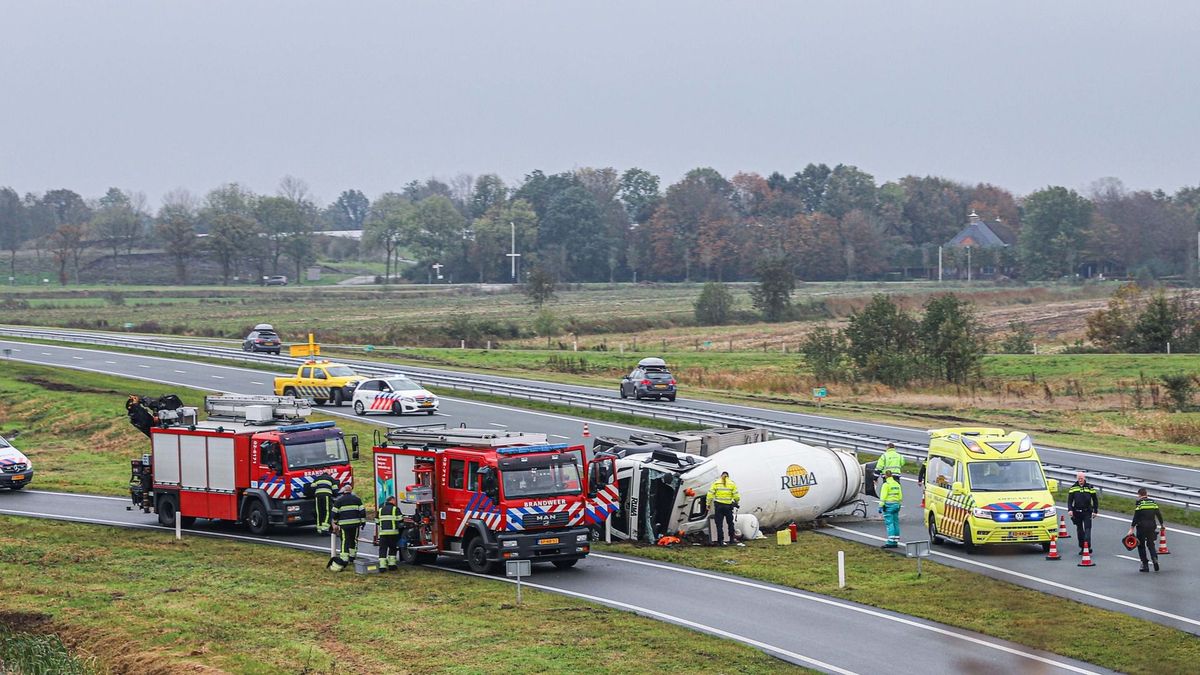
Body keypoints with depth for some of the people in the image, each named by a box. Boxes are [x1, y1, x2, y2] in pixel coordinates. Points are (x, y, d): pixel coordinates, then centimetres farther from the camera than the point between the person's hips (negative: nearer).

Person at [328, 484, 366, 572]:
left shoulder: (339, 501, 0)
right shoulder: (357, 499, 6)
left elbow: (335, 513, 2)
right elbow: (362, 511, 4)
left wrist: (335, 522, 17)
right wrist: (363, 522, 11)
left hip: (344, 525, -3)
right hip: (355, 524, 3)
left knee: (344, 542, -6)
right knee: (354, 541, 17)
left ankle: (343, 560, -15)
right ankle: (352, 557, 26)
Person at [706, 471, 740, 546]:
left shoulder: (716, 483, 2)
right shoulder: (732, 483, 3)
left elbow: (710, 494, -2)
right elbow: (736, 495, 0)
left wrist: (708, 504, 4)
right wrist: (737, 503, 19)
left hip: (718, 506, -1)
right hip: (728, 506, 1)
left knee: (719, 524, 4)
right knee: (730, 523, 17)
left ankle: (721, 540, 1)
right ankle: (731, 539, 21)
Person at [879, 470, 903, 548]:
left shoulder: (886, 484, -10)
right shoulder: (897, 484, 13)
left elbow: (883, 497, -15)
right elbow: (900, 496, 16)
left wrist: (881, 506, -13)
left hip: (888, 505, -7)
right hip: (896, 504, 7)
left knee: (889, 523, -9)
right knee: (895, 523, 10)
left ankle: (891, 542, -15)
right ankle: (896, 541, 12)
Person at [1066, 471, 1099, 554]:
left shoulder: (1090, 487, 3)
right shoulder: (1073, 487, 5)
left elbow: (1095, 500, 10)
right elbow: (1069, 500, 4)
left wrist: (1095, 511, 5)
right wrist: (1070, 509, -11)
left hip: (1087, 512, -2)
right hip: (1077, 512, 2)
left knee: (1087, 529, -14)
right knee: (1079, 530, 7)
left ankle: (1088, 546, -20)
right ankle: (1082, 547, 15)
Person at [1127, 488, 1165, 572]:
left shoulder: (1139, 503, -7)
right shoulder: (1153, 502, 7)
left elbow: (1136, 517, -11)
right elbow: (1158, 514, 10)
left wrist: (1132, 528, -9)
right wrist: (1162, 525, 23)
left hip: (1142, 527, -4)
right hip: (1152, 527, 4)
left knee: (1141, 546, 7)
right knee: (1151, 544, 16)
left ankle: (1145, 565, 4)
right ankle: (1155, 558, -10)